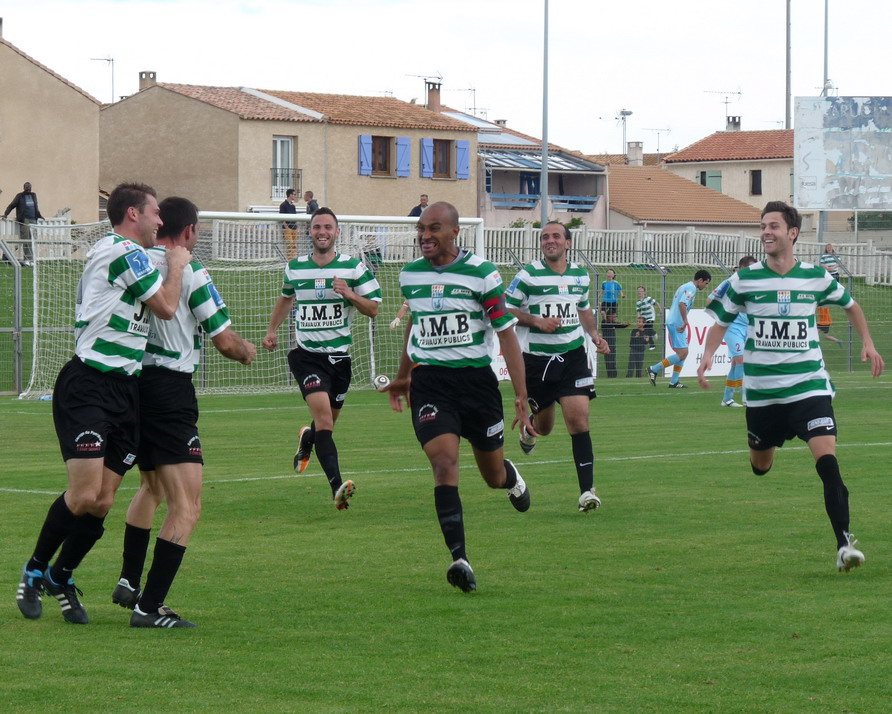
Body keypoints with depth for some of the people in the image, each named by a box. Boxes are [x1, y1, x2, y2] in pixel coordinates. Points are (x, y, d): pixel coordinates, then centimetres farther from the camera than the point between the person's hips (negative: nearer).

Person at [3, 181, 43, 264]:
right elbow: (12, 205, 2)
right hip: (24, 220, -5)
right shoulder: (20, 196, 3)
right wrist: (5, 214, -7)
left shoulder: (33, 195, 17)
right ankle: (26, 259, -9)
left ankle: (31, 259, 3)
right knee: (25, 240, -9)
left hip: (33, 220, 5)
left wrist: (39, 216, 33)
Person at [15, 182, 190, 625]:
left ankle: (61, 578, 18)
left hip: (124, 389, 10)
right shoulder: (125, 253, -11)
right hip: (88, 387, -10)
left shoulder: (117, 253, 21)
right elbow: (166, 307, -5)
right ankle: (35, 571, 3)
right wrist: (177, 265, 10)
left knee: (102, 502, 4)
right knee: (83, 496, -16)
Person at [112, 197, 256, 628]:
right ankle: (149, 607, -15)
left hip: (129, 384, 8)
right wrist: (246, 351, 13)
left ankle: (129, 582, 35)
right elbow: (224, 340, -9)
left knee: (151, 487, 30)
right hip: (170, 391, -8)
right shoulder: (190, 272, -12)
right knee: (186, 506, -7)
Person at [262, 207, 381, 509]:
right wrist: (272, 330, 23)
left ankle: (306, 439, 54)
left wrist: (350, 294, -17)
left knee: (327, 422, 14)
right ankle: (337, 487, -31)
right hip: (306, 355, -1)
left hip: (340, 356, 2)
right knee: (322, 413, -22)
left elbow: (373, 309, 0)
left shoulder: (353, 267, -1)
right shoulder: (295, 268, 5)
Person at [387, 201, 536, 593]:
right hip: (428, 382, 2)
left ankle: (510, 477, 52)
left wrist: (521, 397, -11)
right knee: (444, 461, -20)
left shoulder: (482, 274, -8)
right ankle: (459, 558, -25)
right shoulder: (410, 275, 5)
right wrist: (403, 376, 32)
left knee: (494, 477, 11)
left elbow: (506, 334, -6)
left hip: (476, 380, -1)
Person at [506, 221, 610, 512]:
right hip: (537, 359, -2)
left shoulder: (580, 275, 8)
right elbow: (506, 310, -4)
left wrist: (594, 334, 10)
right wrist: (537, 321, -17)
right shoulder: (528, 275, -6)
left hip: (573, 356, 2)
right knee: (544, 426, 10)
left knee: (578, 419, -13)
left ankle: (587, 489, -11)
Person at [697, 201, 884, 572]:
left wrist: (867, 342, 8)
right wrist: (708, 355, -7)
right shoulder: (744, 280, -1)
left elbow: (850, 304, 19)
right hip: (762, 391, 2)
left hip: (810, 386, -1)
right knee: (760, 466, 13)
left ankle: (844, 542, -20)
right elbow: (721, 320, 10)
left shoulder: (816, 277, 0)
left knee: (827, 458, -18)